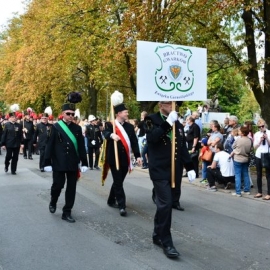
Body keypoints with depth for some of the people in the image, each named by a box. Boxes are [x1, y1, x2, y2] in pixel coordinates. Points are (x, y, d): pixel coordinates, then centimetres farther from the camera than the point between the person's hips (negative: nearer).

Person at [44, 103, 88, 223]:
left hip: (73, 164, 3)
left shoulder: (77, 128, 6)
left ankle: (67, 212, 16)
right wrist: (47, 162, -7)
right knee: (58, 185, 3)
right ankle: (53, 202, 35)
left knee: (71, 188, 5)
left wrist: (84, 163, 2)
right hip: (58, 163, -3)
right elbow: (49, 145, -4)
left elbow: (81, 146, 6)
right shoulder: (56, 127, -2)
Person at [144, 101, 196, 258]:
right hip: (160, 171, -6)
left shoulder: (178, 124, 13)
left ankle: (158, 235, 28)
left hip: (175, 171, 6)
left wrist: (190, 167, 7)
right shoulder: (152, 120, -2)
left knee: (166, 204, 12)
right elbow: (152, 137, -23)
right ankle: (166, 242, 1)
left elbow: (183, 148, 14)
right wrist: (168, 122, -23)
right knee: (165, 204, -10)